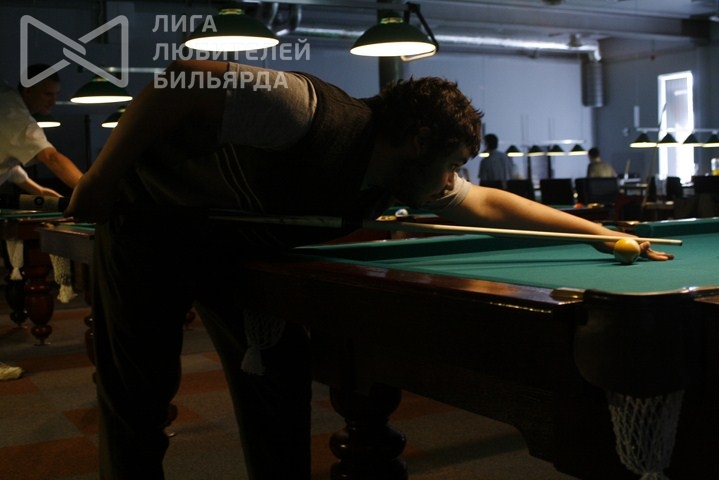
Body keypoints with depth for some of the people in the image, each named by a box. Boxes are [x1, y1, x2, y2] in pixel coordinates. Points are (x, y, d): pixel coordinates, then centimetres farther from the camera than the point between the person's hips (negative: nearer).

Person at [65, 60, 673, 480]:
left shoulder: (394, 177, -9)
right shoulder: (305, 110, -34)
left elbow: (487, 204, 1)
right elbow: (181, 78, -31)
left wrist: (602, 233, 2)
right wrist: (102, 179, -29)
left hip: (237, 244, 7)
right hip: (149, 220, -6)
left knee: (280, 374, -1)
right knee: (141, 388, -1)